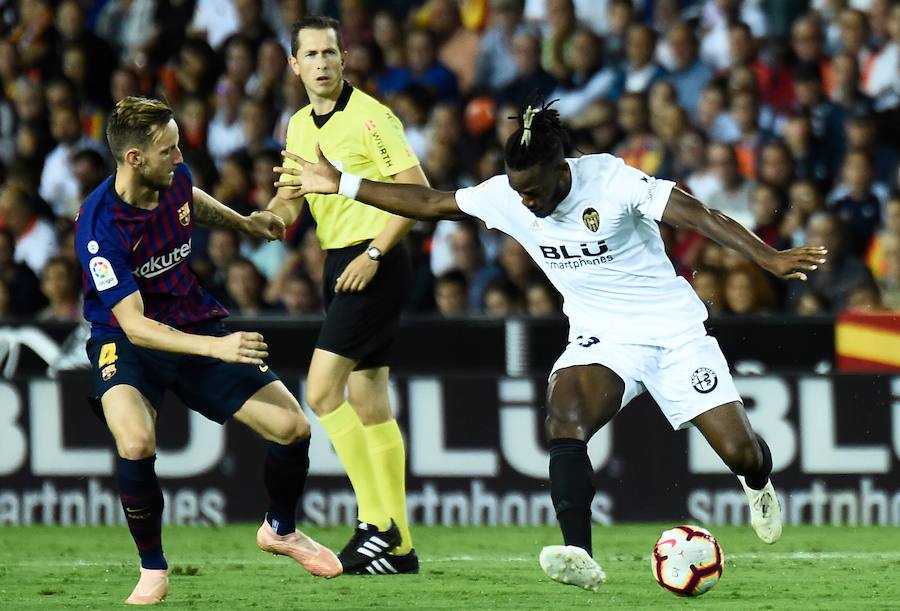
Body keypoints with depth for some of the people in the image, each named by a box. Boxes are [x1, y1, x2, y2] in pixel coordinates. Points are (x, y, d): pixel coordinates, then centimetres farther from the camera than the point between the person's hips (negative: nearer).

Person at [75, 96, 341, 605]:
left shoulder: (174, 178, -9)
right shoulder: (100, 225, -28)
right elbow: (135, 324, -32)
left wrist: (243, 222, 17)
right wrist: (214, 348, -42)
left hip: (196, 325, 5)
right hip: (125, 342, -5)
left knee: (293, 428, -3)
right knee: (136, 442, -35)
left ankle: (281, 529, 29)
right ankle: (153, 570, -11)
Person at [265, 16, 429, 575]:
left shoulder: (369, 116, -12)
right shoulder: (299, 127, 13)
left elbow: (417, 190, -15)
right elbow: (289, 203, 20)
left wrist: (373, 253, -19)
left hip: (375, 265, -9)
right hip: (340, 264, 9)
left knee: (322, 391, -15)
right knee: (368, 405, 8)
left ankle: (377, 521, -11)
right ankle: (400, 546, 11)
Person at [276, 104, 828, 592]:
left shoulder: (612, 180, -21)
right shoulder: (504, 197, -7)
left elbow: (696, 214, -26)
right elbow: (429, 202, 4)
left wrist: (767, 258, -37)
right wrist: (341, 185, 2)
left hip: (674, 329, -3)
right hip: (602, 339, 3)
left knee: (741, 452, -6)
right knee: (564, 421, -28)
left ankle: (757, 483, 34)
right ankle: (580, 556, -37)